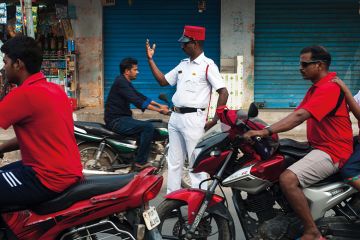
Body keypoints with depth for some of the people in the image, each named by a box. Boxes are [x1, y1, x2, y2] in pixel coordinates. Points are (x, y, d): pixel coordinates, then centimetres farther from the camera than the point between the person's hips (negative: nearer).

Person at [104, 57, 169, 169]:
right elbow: (137, 101, -25)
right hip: (116, 121, -11)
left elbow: (141, 97, 18)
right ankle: (140, 162, -16)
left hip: (121, 118, 11)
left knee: (148, 126, 15)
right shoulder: (121, 82, -16)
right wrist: (159, 110, -24)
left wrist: (160, 105, 9)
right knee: (148, 127, -21)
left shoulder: (126, 82, 17)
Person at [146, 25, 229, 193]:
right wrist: (150, 59, 13)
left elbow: (223, 93, -15)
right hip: (175, 117, 8)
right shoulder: (183, 64, 14)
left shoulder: (207, 65, -10)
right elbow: (163, 81, 19)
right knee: (174, 161, 13)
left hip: (193, 118, -8)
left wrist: (214, 121, -16)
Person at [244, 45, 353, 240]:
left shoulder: (329, 87, -17)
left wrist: (267, 131, -35)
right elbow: (296, 115, 14)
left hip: (332, 151, -11)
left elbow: (299, 116, -29)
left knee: (288, 179, -29)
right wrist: (267, 131, 3)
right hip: (317, 147, 11)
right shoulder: (315, 88, 19)